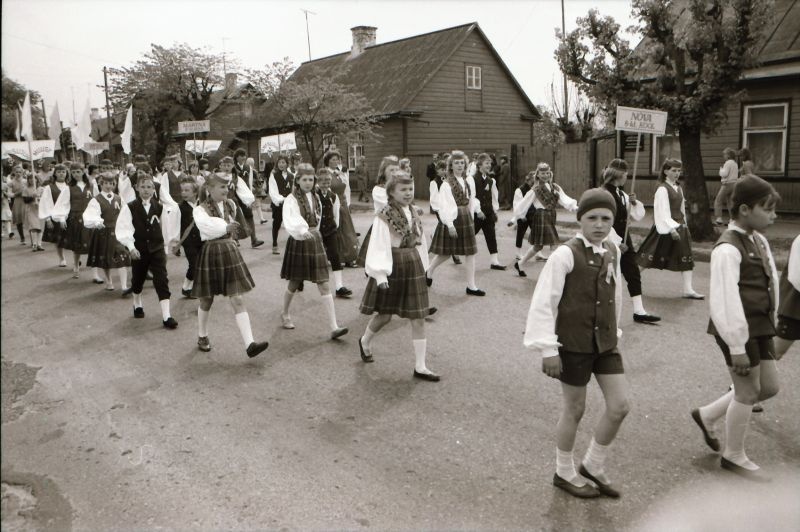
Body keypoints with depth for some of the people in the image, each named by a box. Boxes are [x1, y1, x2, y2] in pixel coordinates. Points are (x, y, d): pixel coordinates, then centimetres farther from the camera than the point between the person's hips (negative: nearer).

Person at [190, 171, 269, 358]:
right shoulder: (200, 209, -8)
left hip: (229, 253, 3)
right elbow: (206, 226, -28)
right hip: (210, 254, -3)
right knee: (207, 300, 13)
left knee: (238, 300, -3)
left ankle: (249, 344, -10)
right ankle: (202, 336, 36)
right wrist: (226, 227, -24)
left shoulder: (231, 205, 6)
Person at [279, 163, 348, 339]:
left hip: (315, 241, 4)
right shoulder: (291, 199, -10)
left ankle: (333, 327, -8)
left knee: (324, 285, -4)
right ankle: (285, 314, 39)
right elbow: (290, 222, -26)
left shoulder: (315, 198, 8)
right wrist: (303, 232, -41)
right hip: (298, 242, -4)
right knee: (294, 283, 11)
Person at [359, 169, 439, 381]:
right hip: (392, 268, -6)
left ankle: (420, 366, 9)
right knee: (384, 314, 8)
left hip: (413, 268, 6)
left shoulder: (414, 213, 6)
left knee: (418, 318, 3)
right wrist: (381, 275, -22)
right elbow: (379, 249, -17)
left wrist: (422, 266, 13)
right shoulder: (384, 216, -14)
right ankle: (365, 341, 41)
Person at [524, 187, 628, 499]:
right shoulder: (565, 254, -17)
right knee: (575, 409, 7)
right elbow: (543, 302, -17)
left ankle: (593, 465, 30)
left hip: (605, 342, 6)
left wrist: (614, 331, 15)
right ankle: (564, 473, 30)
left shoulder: (612, 251, 4)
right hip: (574, 344, -6)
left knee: (620, 406, 7)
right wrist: (548, 349, -17)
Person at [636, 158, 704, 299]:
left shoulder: (678, 188, 11)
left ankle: (688, 289, -1)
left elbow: (682, 209, 18)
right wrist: (671, 228, -26)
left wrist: (683, 225, 16)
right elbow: (663, 211, -19)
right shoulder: (662, 189, -13)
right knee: (651, 256, 3)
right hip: (666, 227, -7)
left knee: (686, 257, -1)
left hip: (679, 226, 8)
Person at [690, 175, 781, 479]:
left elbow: (771, 280, 16)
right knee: (748, 392, 4)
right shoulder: (728, 249, -21)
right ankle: (734, 456, 25)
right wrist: (737, 347, -20)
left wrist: (771, 319, 16)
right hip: (739, 331, -9)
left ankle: (708, 415, 31)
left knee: (769, 386, 16)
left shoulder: (758, 240, 7)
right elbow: (725, 301, -23)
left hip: (759, 326, 9)